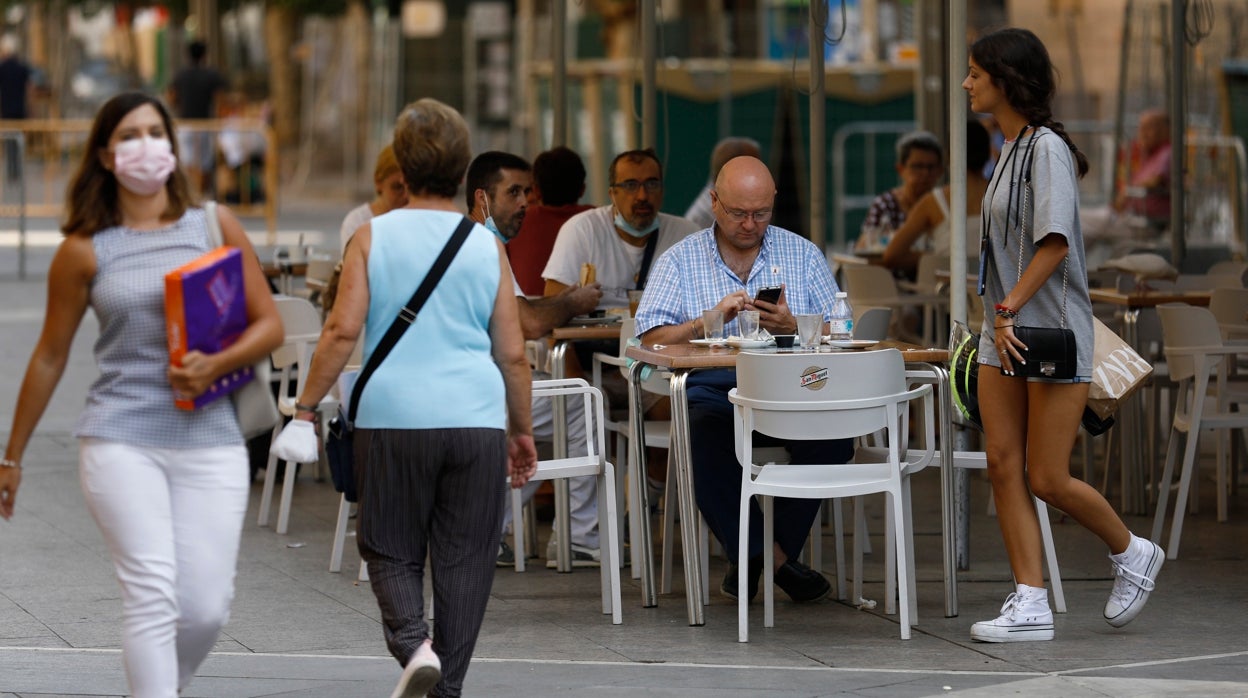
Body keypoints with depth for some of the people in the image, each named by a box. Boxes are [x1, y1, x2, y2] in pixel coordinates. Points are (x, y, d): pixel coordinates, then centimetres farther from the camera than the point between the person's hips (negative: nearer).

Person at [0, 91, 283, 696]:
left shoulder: (215, 228, 9)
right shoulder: (84, 250, 5)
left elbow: (268, 324, 9)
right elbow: (50, 357, 13)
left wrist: (216, 366, -12)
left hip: (209, 441, 2)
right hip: (120, 443, -2)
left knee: (206, 607, -3)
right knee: (152, 594, -15)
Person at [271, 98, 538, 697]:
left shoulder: (373, 237, 1)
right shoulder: (486, 246, 6)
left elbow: (343, 330, -7)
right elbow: (513, 354, 6)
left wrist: (305, 411, -2)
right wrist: (521, 432, 17)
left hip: (394, 418, -1)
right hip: (477, 418, 1)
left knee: (392, 551, 11)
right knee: (464, 560, 8)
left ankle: (412, 641, -14)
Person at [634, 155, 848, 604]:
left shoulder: (803, 255, 16)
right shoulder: (680, 260, 13)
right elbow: (651, 339, 2)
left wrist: (792, 327, -9)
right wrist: (710, 320, -12)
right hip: (713, 390, -1)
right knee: (703, 432, -36)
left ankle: (752, 554, -15)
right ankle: (775, 559, -25)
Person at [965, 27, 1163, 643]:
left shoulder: (1046, 148, -13)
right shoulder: (1011, 150, 15)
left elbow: (1055, 243, -22)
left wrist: (1010, 309, -22)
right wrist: (1000, 318, 12)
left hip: (1052, 331, -9)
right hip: (1005, 335, 9)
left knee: (1048, 480, -5)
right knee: (1003, 466, 0)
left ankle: (1131, 554, 20)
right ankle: (1030, 605, 1)